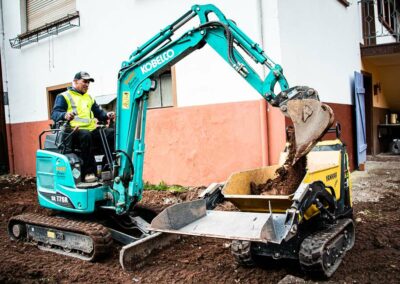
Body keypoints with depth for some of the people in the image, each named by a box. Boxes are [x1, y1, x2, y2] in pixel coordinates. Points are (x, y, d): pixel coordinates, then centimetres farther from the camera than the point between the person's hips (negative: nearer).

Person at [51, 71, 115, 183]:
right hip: (74, 131, -5)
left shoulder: (89, 98, 29)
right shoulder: (64, 97, 9)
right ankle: (89, 172, -37)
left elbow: (98, 112, 25)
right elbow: (55, 114, -5)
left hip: (92, 130, 6)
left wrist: (107, 115, 1)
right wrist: (65, 115, -28)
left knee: (112, 134, -21)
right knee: (85, 135, -40)